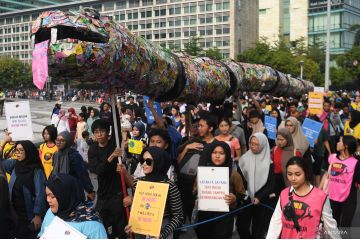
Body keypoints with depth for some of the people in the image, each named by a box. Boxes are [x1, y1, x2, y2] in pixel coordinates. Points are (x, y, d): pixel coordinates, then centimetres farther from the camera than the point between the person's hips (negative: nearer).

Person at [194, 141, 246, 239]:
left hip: (224, 218, -2)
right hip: (204, 216, 3)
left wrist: (234, 198, -17)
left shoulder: (233, 174, -4)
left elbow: (242, 195, 3)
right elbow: (195, 192, 13)